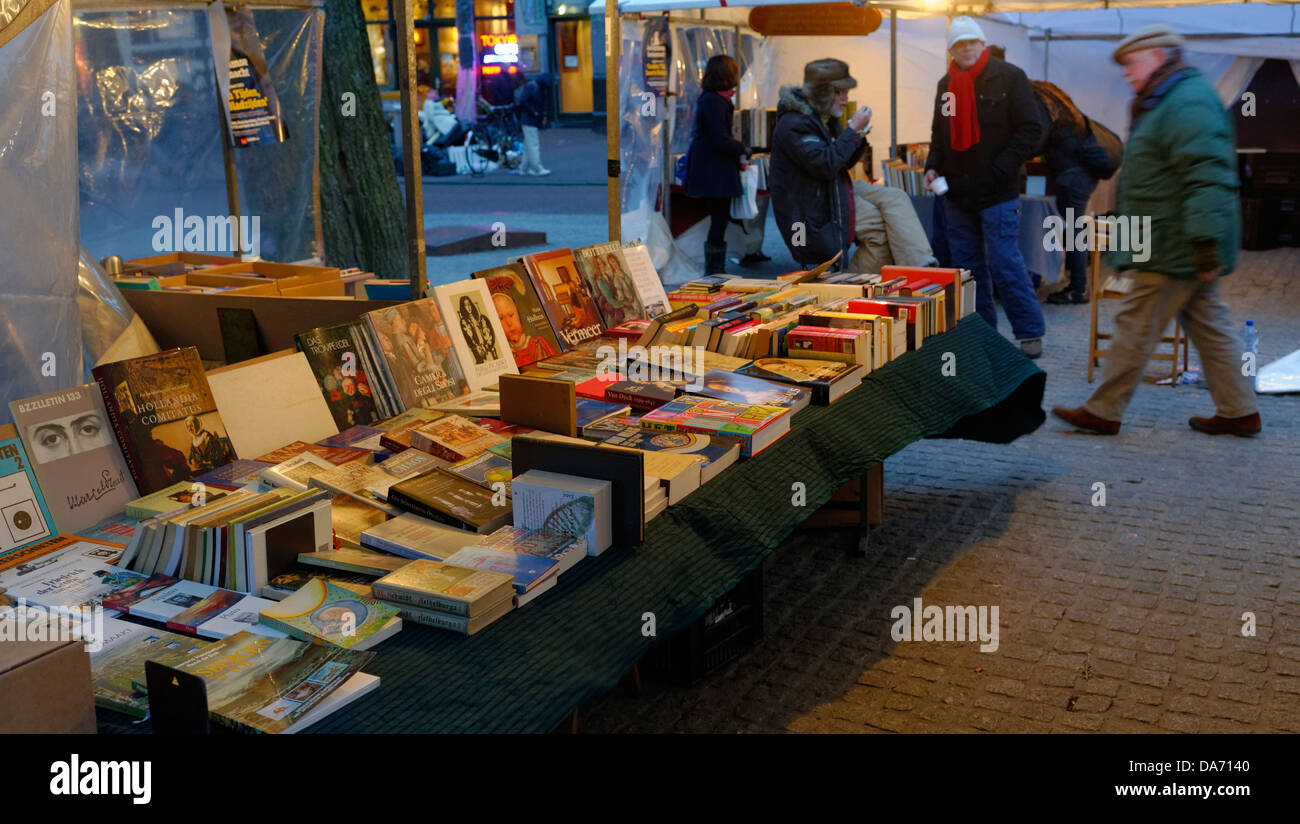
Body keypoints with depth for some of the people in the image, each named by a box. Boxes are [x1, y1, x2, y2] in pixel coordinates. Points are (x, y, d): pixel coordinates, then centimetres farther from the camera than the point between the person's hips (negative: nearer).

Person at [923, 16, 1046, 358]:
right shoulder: (946, 85, 13)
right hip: (956, 193, 6)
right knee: (967, 266, 10)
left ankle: (1031, 333, 1)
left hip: (997, 194, -6)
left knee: (1004, 263, -9)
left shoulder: (1009, 77, -5)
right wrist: (933, 166, 6)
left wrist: (999, 170, -16)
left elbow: (1031, 131, -8)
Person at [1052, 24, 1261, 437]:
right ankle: (1239, 411, 18)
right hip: (1184, 248, 11)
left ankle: (1103, 412, 3)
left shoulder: (1188, 104, -16)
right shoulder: (1168, 102, 19)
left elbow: (1207, 178, -25)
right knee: (1208, 324, 13)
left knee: (1136, 326, -4)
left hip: (1175, 248, -11)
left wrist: (1205, 242, -29)